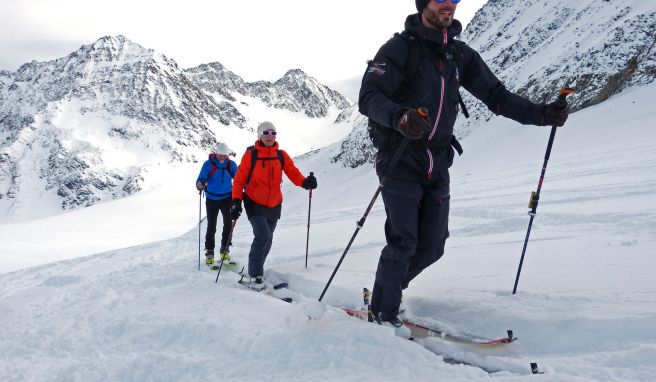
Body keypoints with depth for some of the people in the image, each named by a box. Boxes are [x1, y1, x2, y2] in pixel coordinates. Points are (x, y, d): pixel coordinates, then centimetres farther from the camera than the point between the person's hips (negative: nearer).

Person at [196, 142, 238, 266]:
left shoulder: (231, 164, -2)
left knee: (228, 223, -2)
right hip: (212, 199, -2)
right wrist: (200, 184, -39)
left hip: (227, 198, 2)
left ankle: (225, 249, 17)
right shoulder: (208, 164, -10)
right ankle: (209, 252, 10)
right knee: (211, 226, -2)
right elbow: (201, 178, -15)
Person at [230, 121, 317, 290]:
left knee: (267, 240, 13)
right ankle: (255, 276, -9)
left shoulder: (281, 155, 1)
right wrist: (236, 201, -16)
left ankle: (256, 270, 34)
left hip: (274, 206, 5)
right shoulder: (251, 154, -8)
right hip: (254, 204, -4)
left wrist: (305, 182, -25)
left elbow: (293, 173, -5)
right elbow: (239, 179, -7)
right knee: (262, 236, -20)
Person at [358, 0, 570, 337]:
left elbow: (496, 95, 11)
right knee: (403, 242, -8)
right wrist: (399, 116, -40)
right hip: (400, 159, -6)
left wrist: (542, 114, -2)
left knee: (432, 246, 6)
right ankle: (384, 312, 10)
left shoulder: (461, 55, 10)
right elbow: (369, 97, -18)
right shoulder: (400, 48, -8)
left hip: (437, 165, 6)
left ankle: (387, 288, 29)